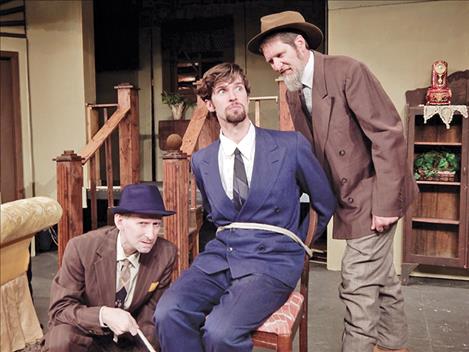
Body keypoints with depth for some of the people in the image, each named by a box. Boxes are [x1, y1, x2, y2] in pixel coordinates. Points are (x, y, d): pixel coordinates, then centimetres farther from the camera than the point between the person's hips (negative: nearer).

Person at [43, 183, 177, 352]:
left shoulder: (166, 253, -16)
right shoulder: (81, 248, -22)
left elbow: (152, 312, -4)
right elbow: (60, 309, -18)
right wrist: (103, 315, -36)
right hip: (85, 334, -2)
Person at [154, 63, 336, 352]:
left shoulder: (291, 145, -3)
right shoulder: (201, 161, 9)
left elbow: (325, 204, 11)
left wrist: (297, 244, 18)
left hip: (271, 258, -3)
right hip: (220, 254, 4)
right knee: (168, 314, -23)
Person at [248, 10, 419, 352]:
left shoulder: (347, 71, -18)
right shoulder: (293, 94, 5)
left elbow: (389, 134, -21)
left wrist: (386, 203, -22)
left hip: (374, 195, -8)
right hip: (350, 196, 8)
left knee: (358, 283, -5)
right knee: (381, 277, 21)